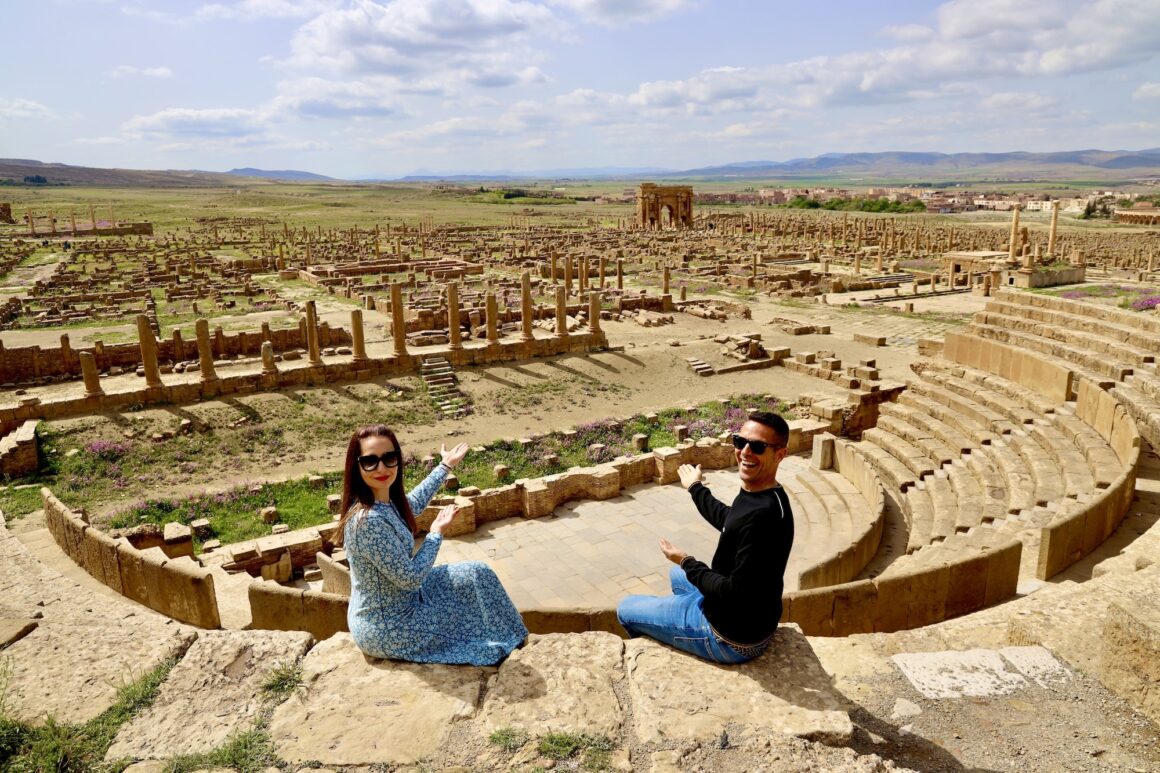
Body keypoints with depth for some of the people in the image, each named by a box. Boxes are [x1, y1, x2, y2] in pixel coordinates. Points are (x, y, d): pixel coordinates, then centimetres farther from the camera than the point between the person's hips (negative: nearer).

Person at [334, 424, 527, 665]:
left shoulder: (384, 501, -6)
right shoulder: (369, 520, -33)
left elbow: (414, 503, 18)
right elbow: (410, 578, -25)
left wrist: (446, 465, 25)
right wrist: (436, 533, -11)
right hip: (387, 630, -8)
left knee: (474, 575, 15)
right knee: (477, 576, 3)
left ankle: (500, 638, 33)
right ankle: (494, 651, 26)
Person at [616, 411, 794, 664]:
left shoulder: (762, 514, -35)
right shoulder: (759, 495, -5)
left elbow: (735, 593, -32)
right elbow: (727, 520, 17)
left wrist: (687, 563, -17)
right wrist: (696, 488, 31)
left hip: (735, 640, -9)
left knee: (626, 610, 8)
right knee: (678, 575, 35)